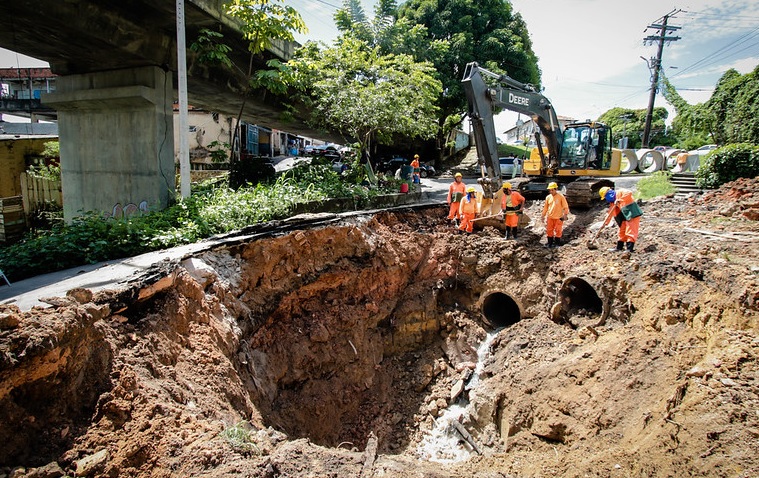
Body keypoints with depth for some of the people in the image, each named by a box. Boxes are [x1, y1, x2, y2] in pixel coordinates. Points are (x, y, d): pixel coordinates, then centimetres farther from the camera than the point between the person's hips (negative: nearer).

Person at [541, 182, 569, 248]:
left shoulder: (561, 196, -7)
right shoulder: (548, 197, 4)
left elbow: (565, 206, -4)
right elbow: (545, 207, 13)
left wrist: (565, 214, -11)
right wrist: (543, 215, 13)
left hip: (558, 217, -4)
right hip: (550, 217, 4)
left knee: (558, 231, 4)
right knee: (549, 230, 7)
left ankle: (557, 243, 17)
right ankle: (550, 242, 20)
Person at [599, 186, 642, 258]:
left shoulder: (620, 192, -9)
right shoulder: (612, 202, 16)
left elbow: (629, 193, -27)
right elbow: (610, 213, 19)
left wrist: (619, 200, -28)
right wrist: (606, 222, 14)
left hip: (632, 213, -10)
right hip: (625, 216, 10)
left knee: (630, 231, -12)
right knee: (622, 232, 15)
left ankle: (629, 250, -16)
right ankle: (619, 248, 25)